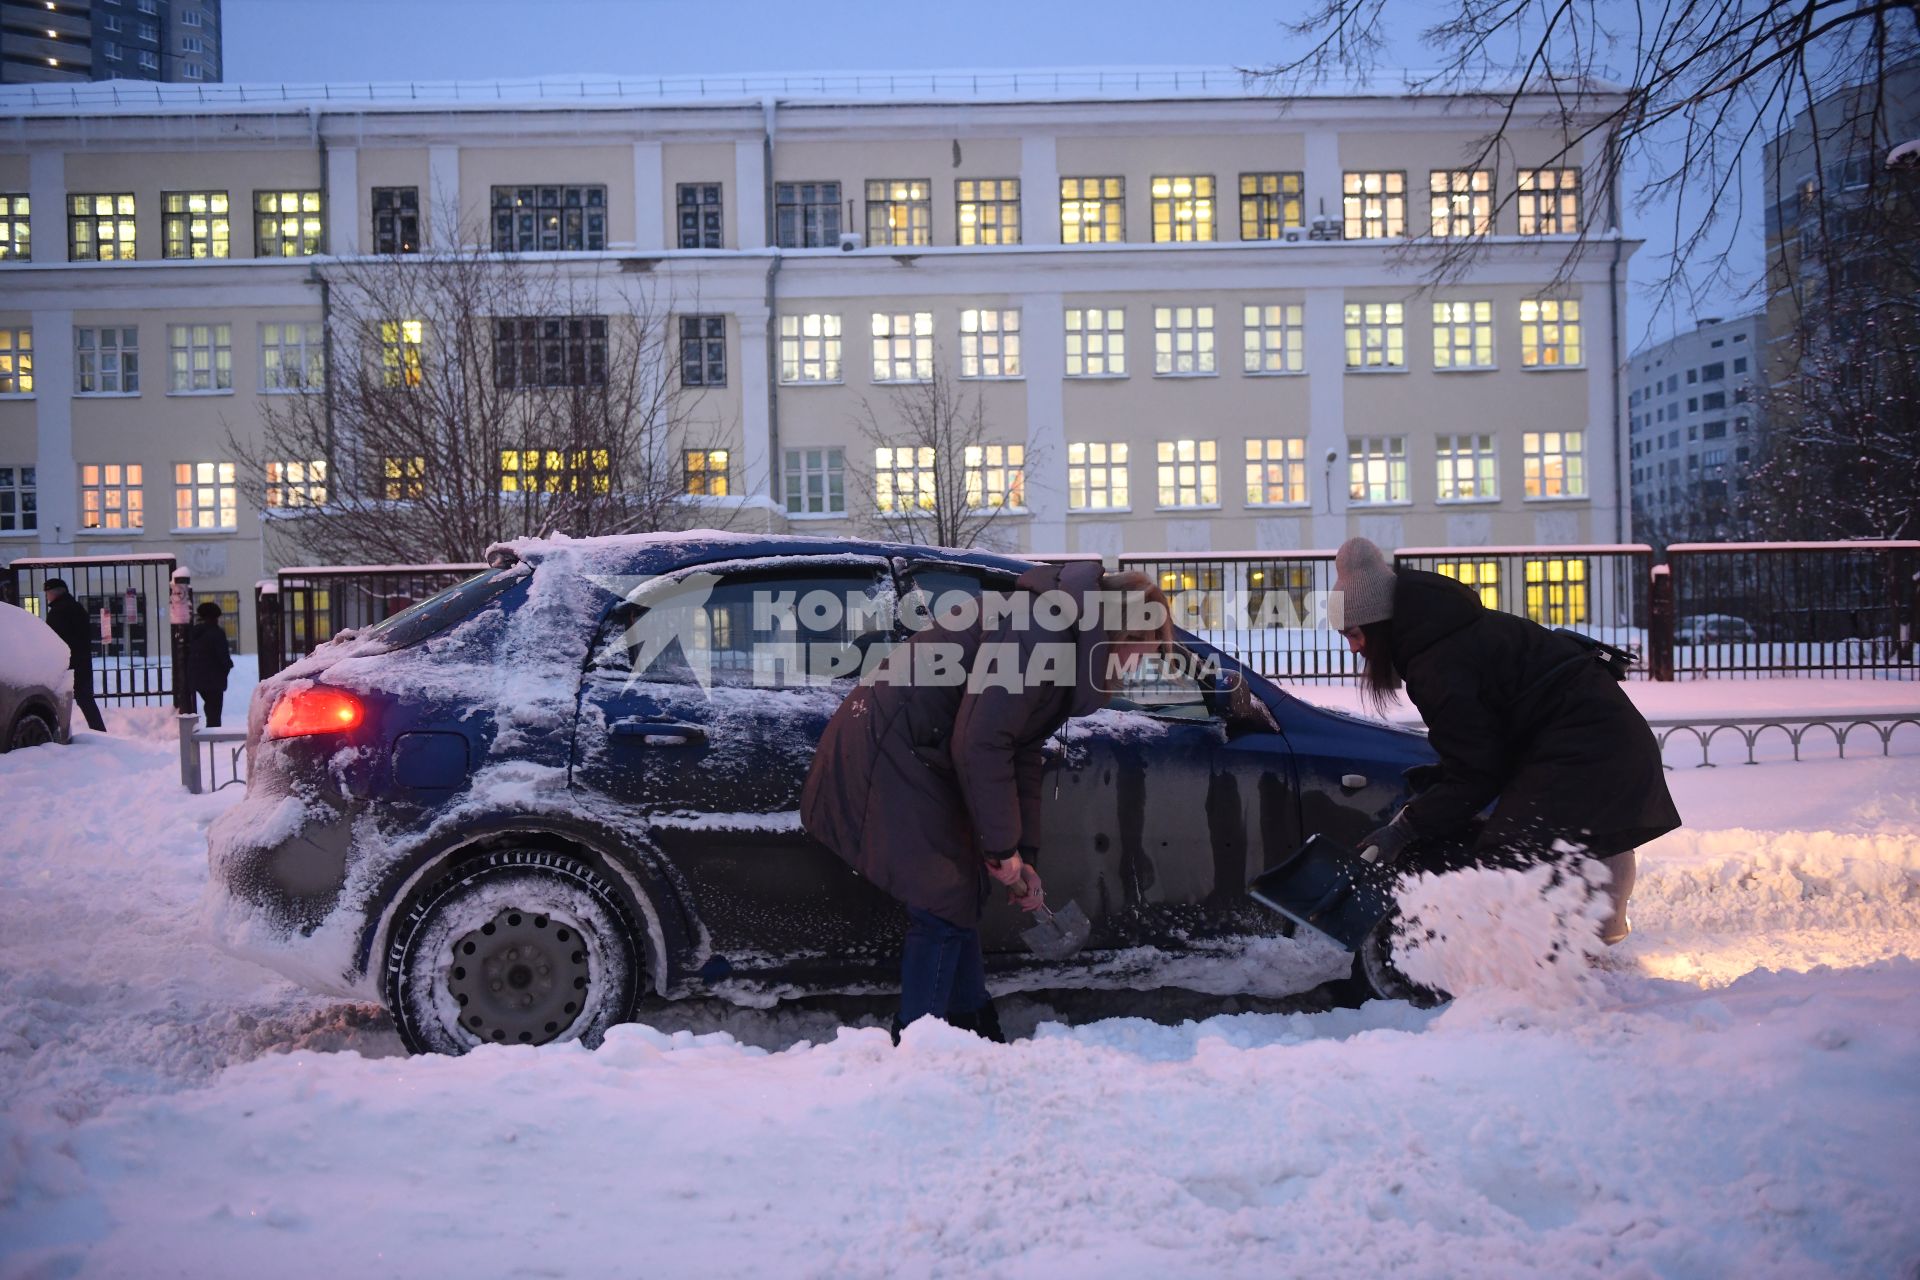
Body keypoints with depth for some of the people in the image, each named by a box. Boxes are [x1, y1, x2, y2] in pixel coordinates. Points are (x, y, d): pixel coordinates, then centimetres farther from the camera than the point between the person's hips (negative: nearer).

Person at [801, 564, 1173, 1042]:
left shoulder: (1062, 645, 12)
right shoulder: (1038, 631, -21)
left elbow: (1022, 753, 16)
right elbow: (979, 745, -26)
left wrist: (1023, 858, 13)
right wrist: (1003, 847, -15)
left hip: (912, 752, 11)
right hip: (886, 751, -11)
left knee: (965, 893, 16)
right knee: (944, 905, -8)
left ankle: (978, 1037, 28)